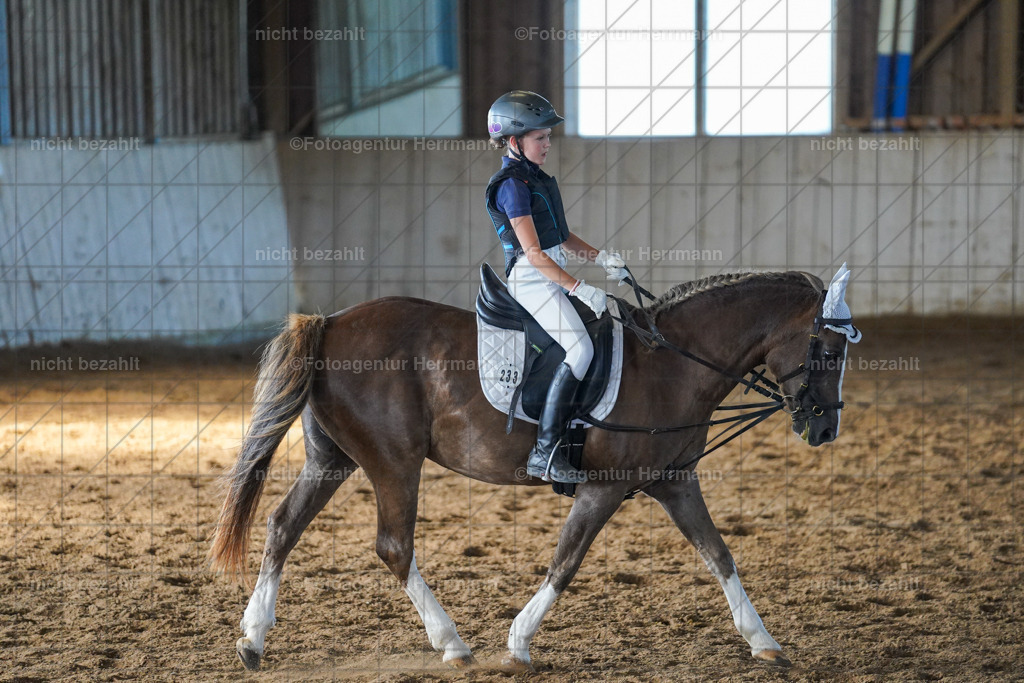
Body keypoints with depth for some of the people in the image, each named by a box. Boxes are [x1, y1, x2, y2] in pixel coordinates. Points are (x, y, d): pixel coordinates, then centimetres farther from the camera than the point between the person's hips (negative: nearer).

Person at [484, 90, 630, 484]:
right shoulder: (513, 186, -14)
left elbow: (561, 236, 22)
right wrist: (579, 288, -25)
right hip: (531, 279, -10)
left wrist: (600, 258, 8)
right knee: (580, 350, -22)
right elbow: (533, 252, -21)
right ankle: (544, 454, -23)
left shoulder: (536, 178, 16)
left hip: (553, 274, 10)